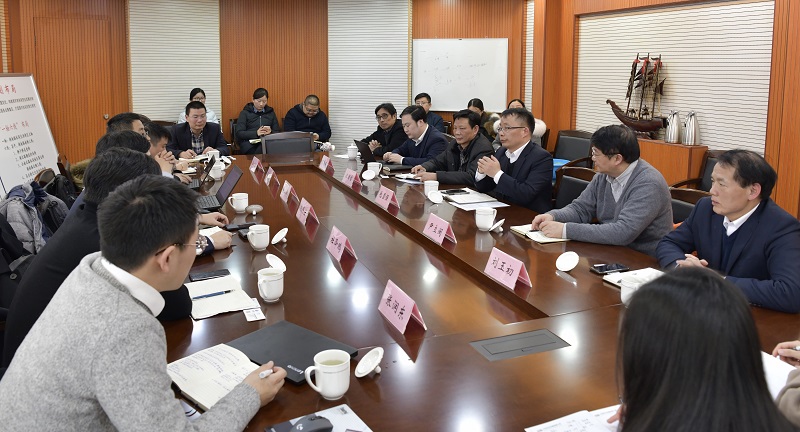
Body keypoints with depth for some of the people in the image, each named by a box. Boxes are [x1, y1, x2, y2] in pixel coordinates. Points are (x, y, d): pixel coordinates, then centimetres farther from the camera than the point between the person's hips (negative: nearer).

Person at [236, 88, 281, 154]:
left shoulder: (271, 112, 21)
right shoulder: (245, 113, 12)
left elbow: (277, 132, 16)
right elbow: (239, 133, 1)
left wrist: (270, 132, -9)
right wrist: (256, 133, -16)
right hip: (250, 144, -2)